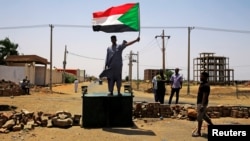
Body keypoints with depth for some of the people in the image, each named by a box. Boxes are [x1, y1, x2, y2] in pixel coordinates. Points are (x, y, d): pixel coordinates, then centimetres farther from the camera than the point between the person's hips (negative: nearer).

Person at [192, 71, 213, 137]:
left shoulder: (205, 85, -18)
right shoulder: (202, 84, 13)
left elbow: (205, 96, -22)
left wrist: (202, 105, -25)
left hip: (202, 103, -10)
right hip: (199, 102, 10)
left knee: (199, 117, -3)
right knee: (204, 116, 18)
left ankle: (198, 132, 6)